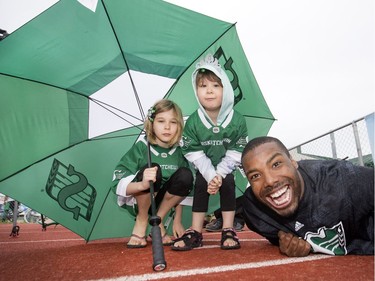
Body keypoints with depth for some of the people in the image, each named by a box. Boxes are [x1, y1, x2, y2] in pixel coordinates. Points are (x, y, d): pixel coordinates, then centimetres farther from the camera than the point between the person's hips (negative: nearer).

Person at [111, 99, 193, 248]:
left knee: (186, 175, -23)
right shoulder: (141, 148, -19)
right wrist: (142, 185, -46)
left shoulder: (179, 152, -9)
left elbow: (182, 187, 2)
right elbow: (118, 184, -25)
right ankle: (141, 221, -9)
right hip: (136, 201, -3)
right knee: (153, 170, -33)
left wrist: (177, 220, 2)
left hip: (162, 201, 4)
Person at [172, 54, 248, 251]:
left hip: (227, 167, 0)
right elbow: (194, 154, -19)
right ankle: (195, 233, 1)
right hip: (204, 168, 1)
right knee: (200, 188, -8)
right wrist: (210, 176, -24)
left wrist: (219, 174, -23)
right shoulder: (193, 122, -23)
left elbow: (235, 153, -18)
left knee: (227, 186, -14)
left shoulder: (237, 120, -22)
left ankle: (228, 231, -1)